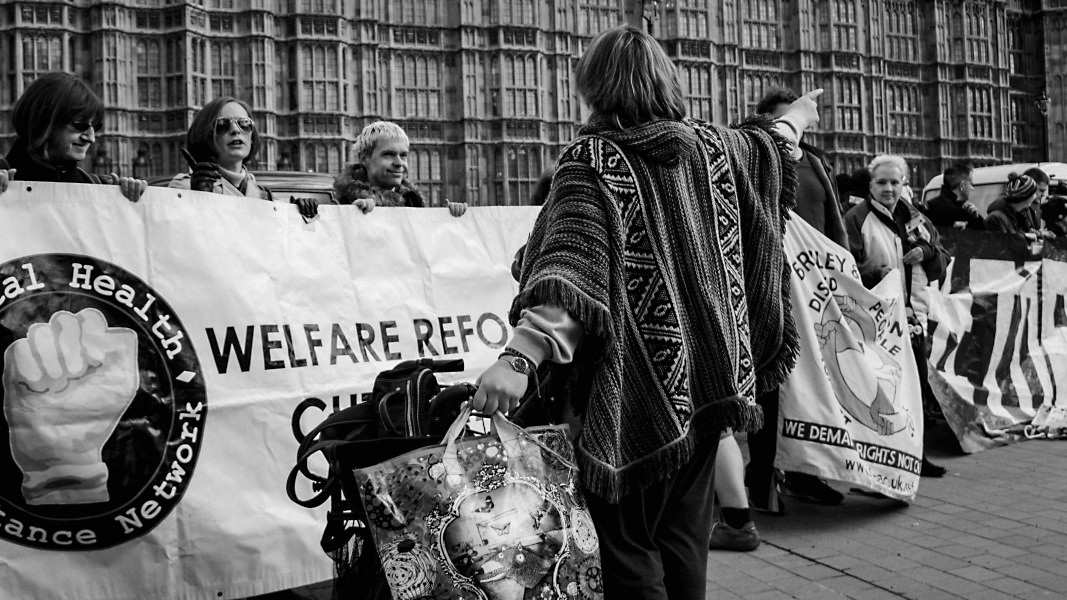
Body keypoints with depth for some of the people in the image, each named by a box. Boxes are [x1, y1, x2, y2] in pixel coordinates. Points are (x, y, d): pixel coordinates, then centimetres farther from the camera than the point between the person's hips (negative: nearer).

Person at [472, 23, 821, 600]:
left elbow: (572, 268, -27)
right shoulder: (709, 145, 6)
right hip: (707, 379, 6)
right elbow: (762, 146, 29)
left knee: (629, 547, 5)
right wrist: (795, 118, 50)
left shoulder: (591, 160, -12)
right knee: (686, 536, 16)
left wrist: (520, 356, -37)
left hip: (634, 393, -6)